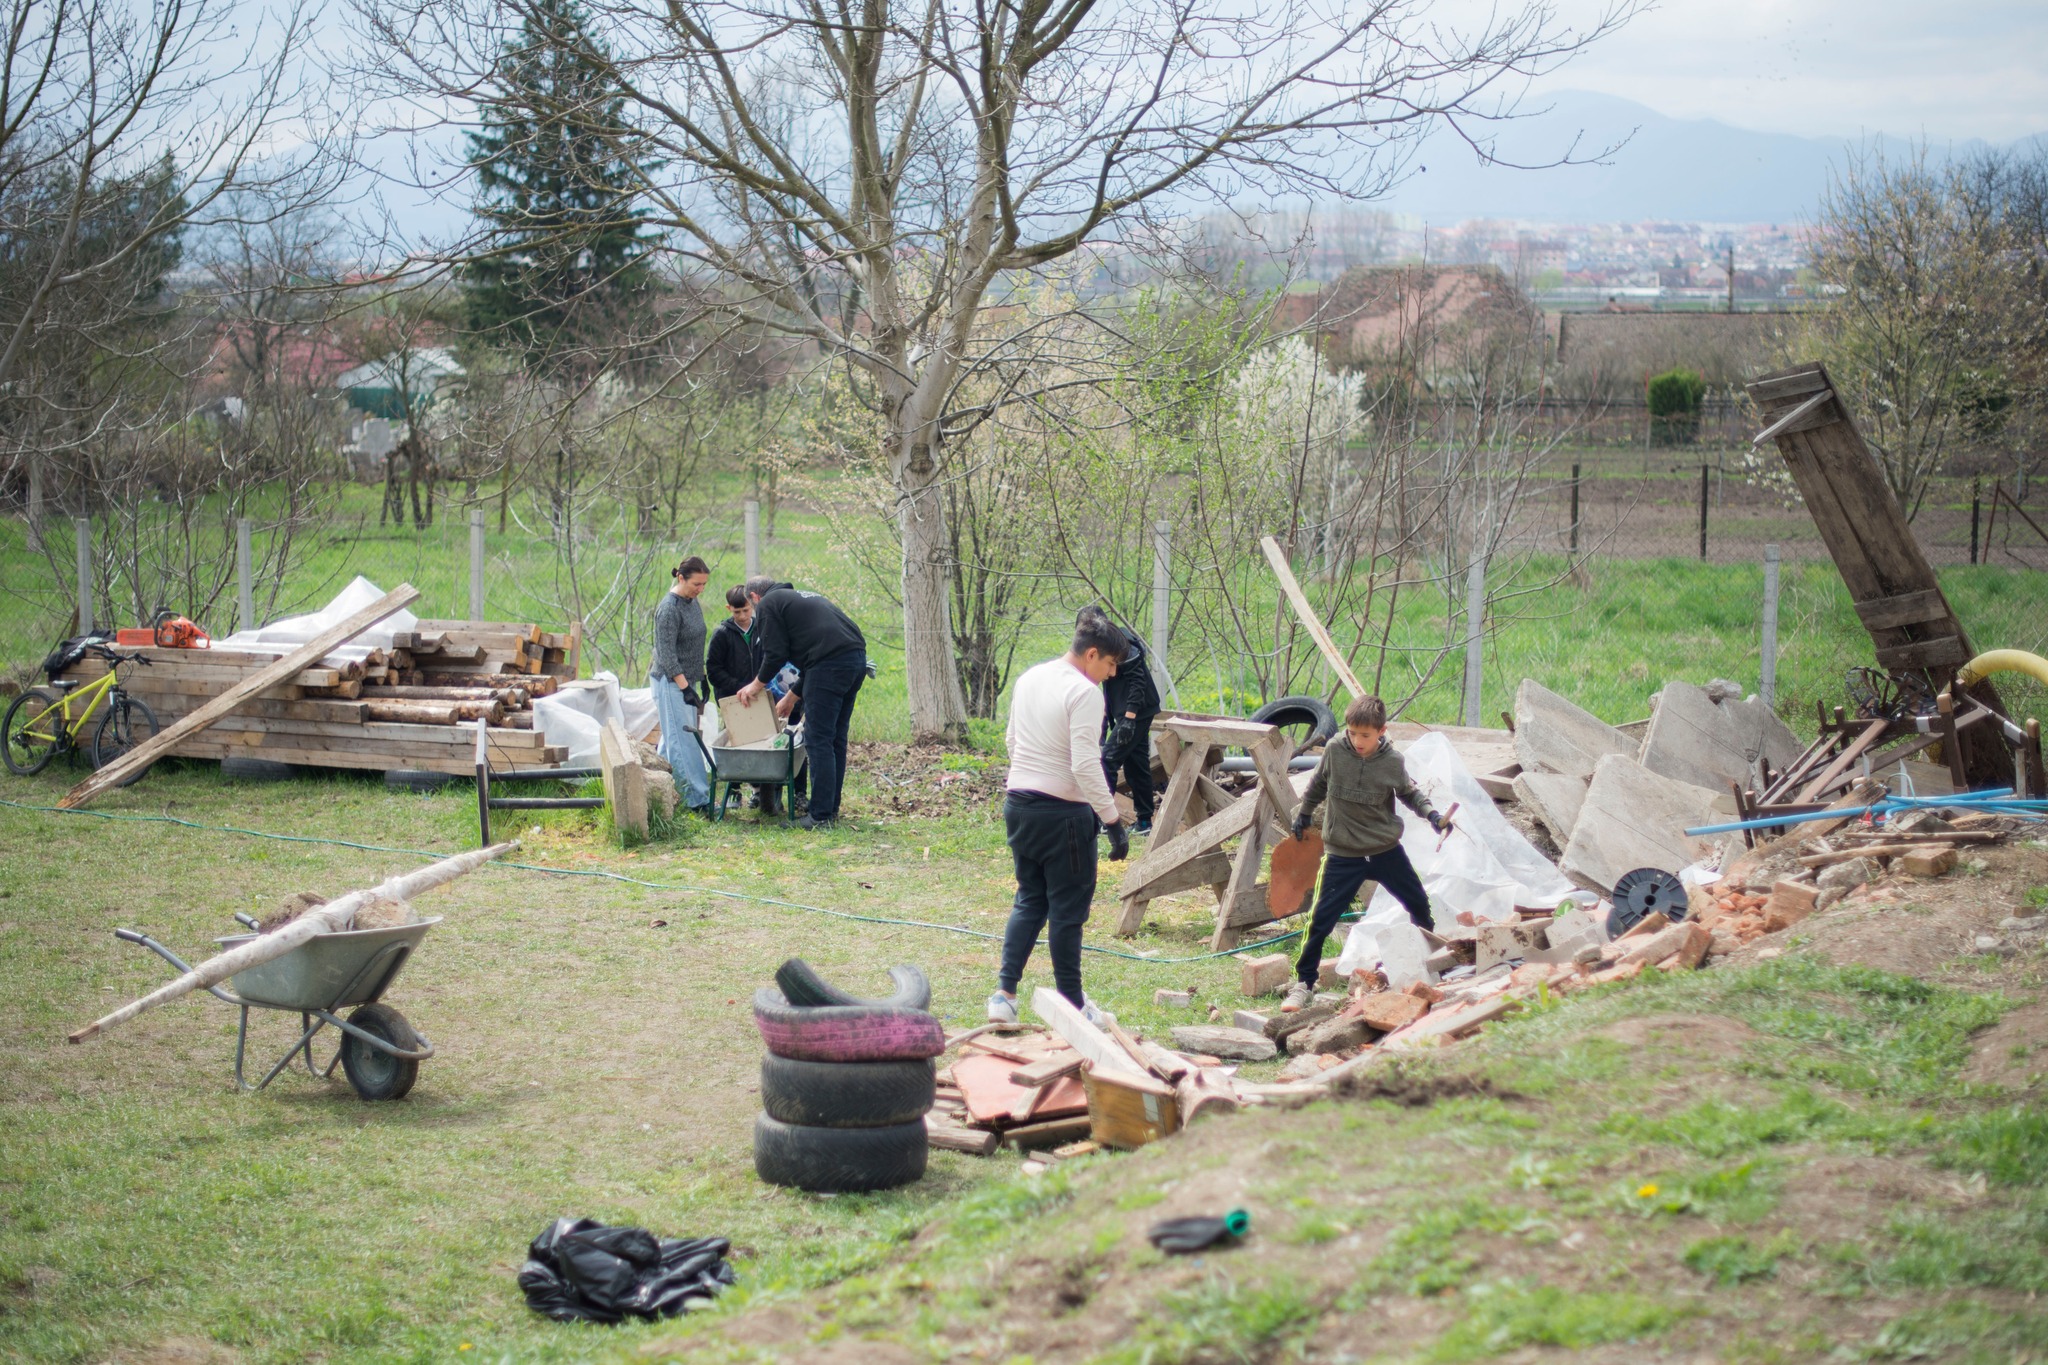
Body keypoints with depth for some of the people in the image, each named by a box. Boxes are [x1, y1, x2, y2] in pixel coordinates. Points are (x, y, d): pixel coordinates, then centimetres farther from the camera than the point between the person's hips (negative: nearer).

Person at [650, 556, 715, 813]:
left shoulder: (693, 603, 10)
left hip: (687, 680, 9)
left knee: (672, 739, 11)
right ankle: (698, 799, -10)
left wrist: (701, 681, 20)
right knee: (684, 741, -8)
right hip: (671, 683, -9)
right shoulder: (669, 609, -17)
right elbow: (666, 654, -20)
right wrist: (684, 687, -23)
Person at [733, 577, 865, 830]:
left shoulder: (767, 604, 7)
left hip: (830, 664, -9)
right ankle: (831, 808, 21)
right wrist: (791, 696, 43)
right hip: (858, 657, 9)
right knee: (836, 739, 16)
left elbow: (775, 654, 0)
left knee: (818, 741, -5)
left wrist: (757, 684, 18)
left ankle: (821, 816, -7)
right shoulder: (802, 597, 33)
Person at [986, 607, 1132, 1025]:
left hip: (1018, 803, 7)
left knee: (1029, 900, 16)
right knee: (1067, 909, 4)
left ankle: (1004, 993, 5)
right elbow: (1086, 766, -22)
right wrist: (1113, 821, -18)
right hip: (1062, 813, -7)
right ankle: (1073, 1006, 13)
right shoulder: (1084, 693, -17)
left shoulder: (1029, 678, 9)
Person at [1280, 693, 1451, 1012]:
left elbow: (1409, 793, 6)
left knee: (1419, 903, 16)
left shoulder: (1392, 760, -12)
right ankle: (1304, 983, 5)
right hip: (1343, 853, -1)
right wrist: (1304, 815, 19)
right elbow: (1318, 783, 7)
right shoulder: (1335, 750, -13)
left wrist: (1431, 813, -12)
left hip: (1386, 849, 1)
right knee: (1322, 920, -6)